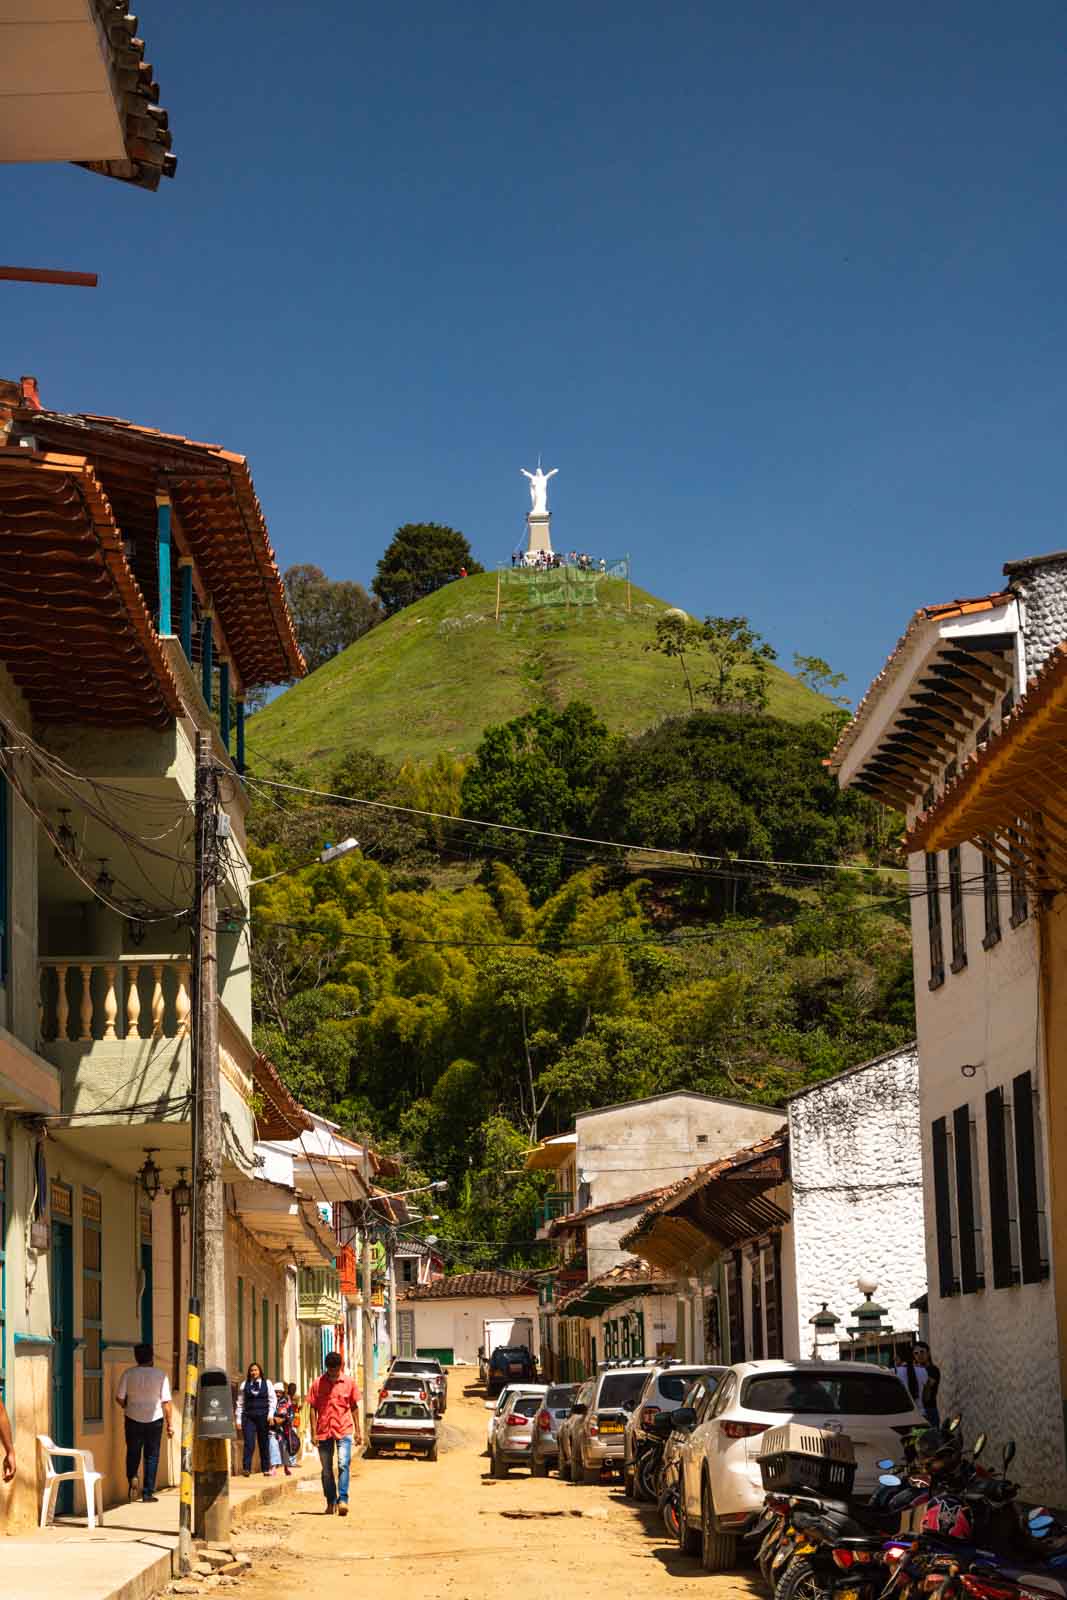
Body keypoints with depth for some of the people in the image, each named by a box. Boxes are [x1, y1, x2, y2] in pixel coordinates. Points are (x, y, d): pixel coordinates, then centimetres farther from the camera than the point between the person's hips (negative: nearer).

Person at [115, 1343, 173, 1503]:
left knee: (133, 1452, 17)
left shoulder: (128, 1374, -7)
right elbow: (166, 1402, -9)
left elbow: (119, 1397, -5)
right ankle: (148, 1492, 8)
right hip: (154, 1419, -1)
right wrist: (170, 1424, -1)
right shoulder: (161, 1375, -8)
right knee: (151, 1456, 9)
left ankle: (131, 1477, -10)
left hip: (133, 1419, 1)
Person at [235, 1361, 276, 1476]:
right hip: (248, 1417, 0)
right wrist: (238, 1419, 3)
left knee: (264, 1443, 5)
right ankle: (246, 1469, -12)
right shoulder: (244, 1385, 8)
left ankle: (266, 1468, 13)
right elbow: (240, 1403, 8)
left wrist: (270, 1414, -6)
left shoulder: (267, 1384, 8)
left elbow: (272, 1399, 6)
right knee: (249, 1443, -10)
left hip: (263, 1416, 0)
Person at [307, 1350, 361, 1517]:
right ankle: (330, 1501, 19)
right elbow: (313, 1408, 3)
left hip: (344, 1430, -1)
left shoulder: (349, 1383, 2)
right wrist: (314, 1432, -2)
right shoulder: (318, 1384, 0)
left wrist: (357, 1431, 6)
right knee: (327, 1469, 8)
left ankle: (342, 1499, -17)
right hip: (324, 1431, 1)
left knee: (343, 1464, -15)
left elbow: (354, 1407, 9)